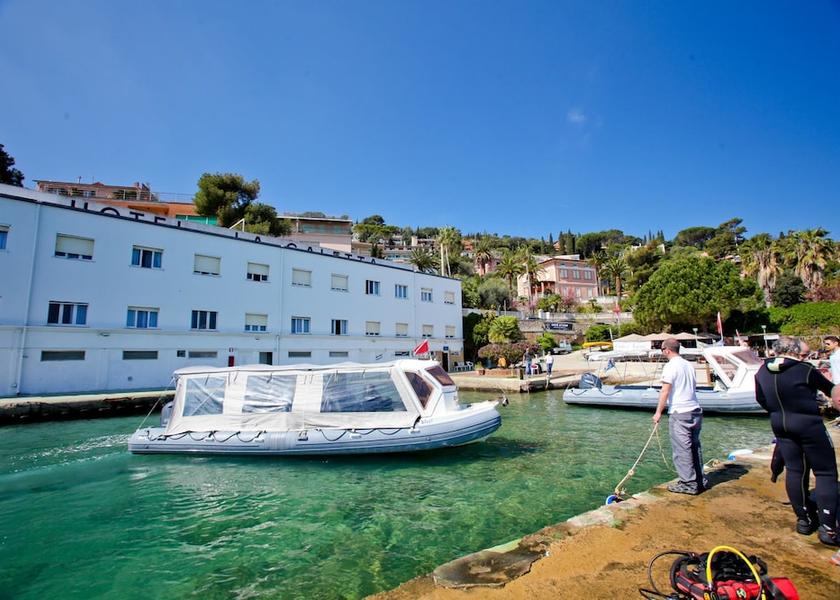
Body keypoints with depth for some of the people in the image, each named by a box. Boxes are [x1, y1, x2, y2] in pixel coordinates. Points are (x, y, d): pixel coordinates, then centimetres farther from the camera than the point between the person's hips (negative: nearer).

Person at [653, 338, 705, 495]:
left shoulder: (670, 366, -12)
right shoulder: (689, 365, 12)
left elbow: (665, 391, -15)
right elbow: (693, 387, 18)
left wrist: (658, 412, -11)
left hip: (679, 413, -8)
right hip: (696, 411, 8)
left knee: (682, 449, -1)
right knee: (695, 446, 16)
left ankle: (689, 484, 4)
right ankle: (700, 481, 24)